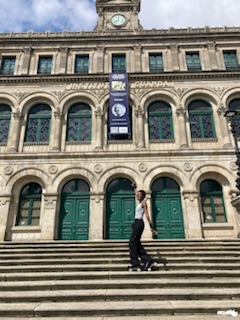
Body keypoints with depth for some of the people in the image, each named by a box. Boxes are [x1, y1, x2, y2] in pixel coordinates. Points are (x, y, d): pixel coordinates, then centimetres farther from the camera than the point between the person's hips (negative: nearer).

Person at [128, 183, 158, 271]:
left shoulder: (144, 203, -5)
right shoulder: (140, 202, 17)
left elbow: (147, 216, -14)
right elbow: (136, 194, 39)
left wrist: (151, 227, -18)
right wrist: (134, 187, 52)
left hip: (139, 223, -9)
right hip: (136, 223, 9)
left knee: (132, 242, -11)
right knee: (137, 243, 6)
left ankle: (135, 263, -12)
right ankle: (148, 260, 5)